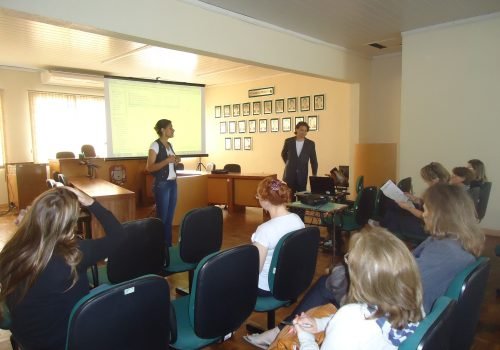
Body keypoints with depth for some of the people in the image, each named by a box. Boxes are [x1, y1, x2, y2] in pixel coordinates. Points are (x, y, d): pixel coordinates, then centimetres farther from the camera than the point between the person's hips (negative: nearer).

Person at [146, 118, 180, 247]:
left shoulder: (169, 145, 13)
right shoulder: (155, 145, -11)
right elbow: (149, 167, -16)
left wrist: (175, 161, 4)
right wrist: (167, 160, -22)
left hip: (173, 183, 8)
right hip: (162, 184, -8)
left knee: (170, 217, 10)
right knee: (162, 217, -1)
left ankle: (168, 244, 19)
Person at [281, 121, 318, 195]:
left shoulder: (310, 144, -1)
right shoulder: (288, 141, -2)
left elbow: (313, 161, 4)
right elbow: (283, 154, 17)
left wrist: (314, 176, 1)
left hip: (302, 176, 0)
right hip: (290, 175, 0)